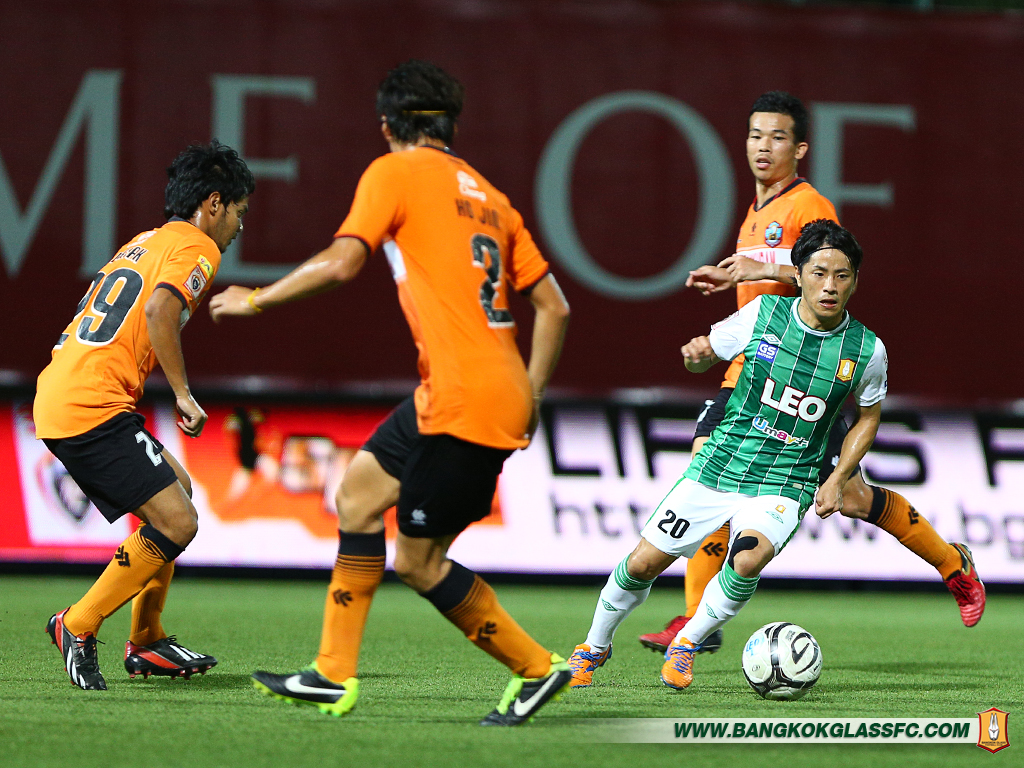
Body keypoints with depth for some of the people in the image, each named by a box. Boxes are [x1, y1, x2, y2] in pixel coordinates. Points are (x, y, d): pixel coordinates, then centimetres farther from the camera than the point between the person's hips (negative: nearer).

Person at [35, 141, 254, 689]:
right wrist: (183, 394, -15)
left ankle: (146, 644, 24)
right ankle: (78, 627, -4)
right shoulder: (197, 248, -3)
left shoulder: (145, 243, 24)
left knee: (175, 487, 22)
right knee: (177, 522, -11)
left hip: (56, 397, 10)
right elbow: (159, 310, -21)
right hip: (93, 408, -10)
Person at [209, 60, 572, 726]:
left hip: (461, 399, -8)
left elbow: (343, 262, -14)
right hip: (504, 395, 8)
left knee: (418, 560, -1)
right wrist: (530, 397, 21)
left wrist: (257, 299, -1)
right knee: (360, 488, 16)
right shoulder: (487, 195, 20)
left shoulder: (394, 173, 0)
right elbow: (554, 306, 17)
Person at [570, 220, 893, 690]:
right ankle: (595, 647, 30)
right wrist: (696, 355, -17)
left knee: (749, 559, -30)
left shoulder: (867, 351, -6)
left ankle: (686, 644, -4)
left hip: (786, 482, -1)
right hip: (720, 462, 1)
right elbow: (708, 351, 7)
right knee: (644, 563, 1)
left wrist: (837, 481, 2)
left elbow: (868, 416, 12)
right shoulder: (764, 313, -7)